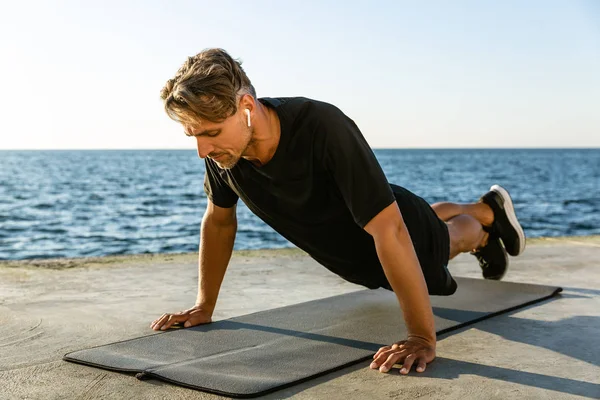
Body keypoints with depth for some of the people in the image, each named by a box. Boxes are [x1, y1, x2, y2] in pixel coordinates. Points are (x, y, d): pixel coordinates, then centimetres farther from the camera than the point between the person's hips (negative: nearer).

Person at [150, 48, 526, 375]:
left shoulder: (324, 128, -48)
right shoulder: (222, 149, -28)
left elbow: (387, 229, -48)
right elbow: (220, 220, -9)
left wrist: (422, 338, -47)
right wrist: (203, 307, -8)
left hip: (398, 229, -6)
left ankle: (490, 214, 62)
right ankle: (483, 209, 66)